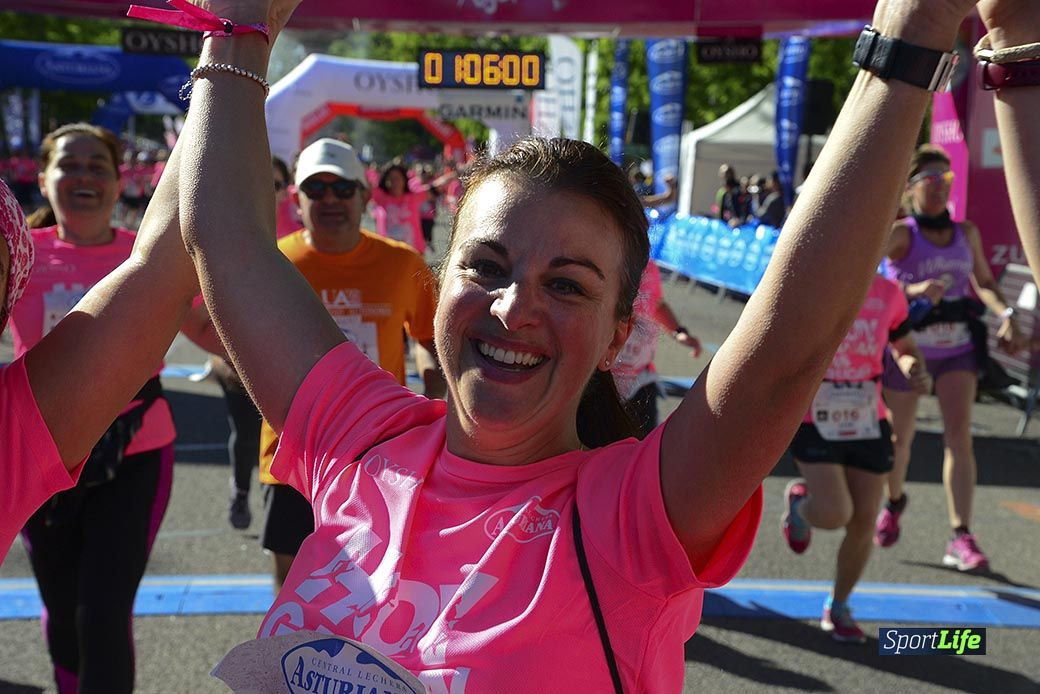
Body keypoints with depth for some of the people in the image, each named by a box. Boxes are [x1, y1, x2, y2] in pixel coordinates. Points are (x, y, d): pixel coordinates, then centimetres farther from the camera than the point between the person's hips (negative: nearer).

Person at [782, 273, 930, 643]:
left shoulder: (888, 294, -2)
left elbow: (906, 349, 12)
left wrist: (917, 372, -10)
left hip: (869, 425, 4)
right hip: (814, 425, -3)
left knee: (863, 522, 5)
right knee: (834, 515, -20)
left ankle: (838, 608, 29)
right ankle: (798, 500, 19)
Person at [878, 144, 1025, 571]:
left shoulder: (966, 233, 6)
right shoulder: (901, 234, -10)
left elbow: (983, 282, 16)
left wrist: (1005, 315, -3)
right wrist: (910, 290, -37)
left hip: (958, 346, 3)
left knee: (959, 434, -11)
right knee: (899, 438, 10)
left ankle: (961, 539, -13)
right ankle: (894, 502, 41)